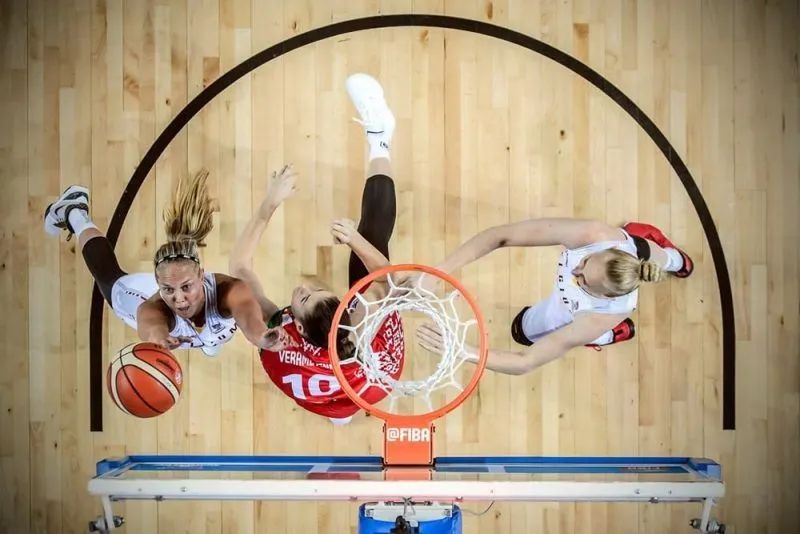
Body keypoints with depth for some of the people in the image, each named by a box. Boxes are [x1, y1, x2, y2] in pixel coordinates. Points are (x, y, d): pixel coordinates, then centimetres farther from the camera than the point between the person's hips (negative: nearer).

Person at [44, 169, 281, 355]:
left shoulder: (229, 291, -47)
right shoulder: (152, 308, -48)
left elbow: (248, 315, -70)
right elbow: (151, 329, -72)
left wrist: (263, 336, -92)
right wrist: (159, 338, -95)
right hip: (141, 294, 0)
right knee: (111, 278, 30)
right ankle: (73, 213, 57)